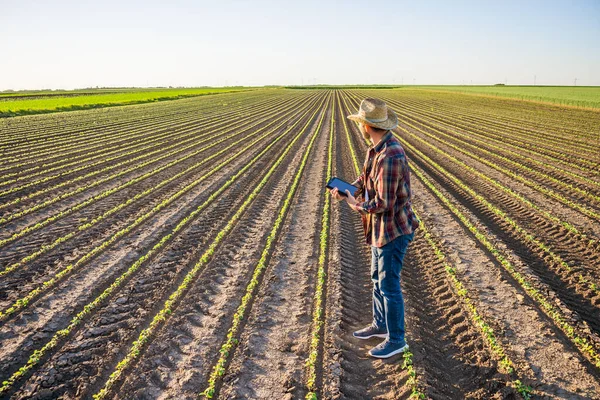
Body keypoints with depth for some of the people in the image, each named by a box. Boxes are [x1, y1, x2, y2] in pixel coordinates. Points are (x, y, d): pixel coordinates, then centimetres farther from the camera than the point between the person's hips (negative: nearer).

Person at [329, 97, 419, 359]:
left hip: (393, 231, -10)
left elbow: (383, 204, -28)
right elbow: (366, 178, 16)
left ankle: (396, 340, 22)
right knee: (377, 279, 22)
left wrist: (354, 203, -12)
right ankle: (380, 325, 41)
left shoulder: (390, 156, -28)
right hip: (381, 229, 10)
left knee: (388, 286, 4)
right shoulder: (376, 149, 4)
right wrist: (346, 190, -3)